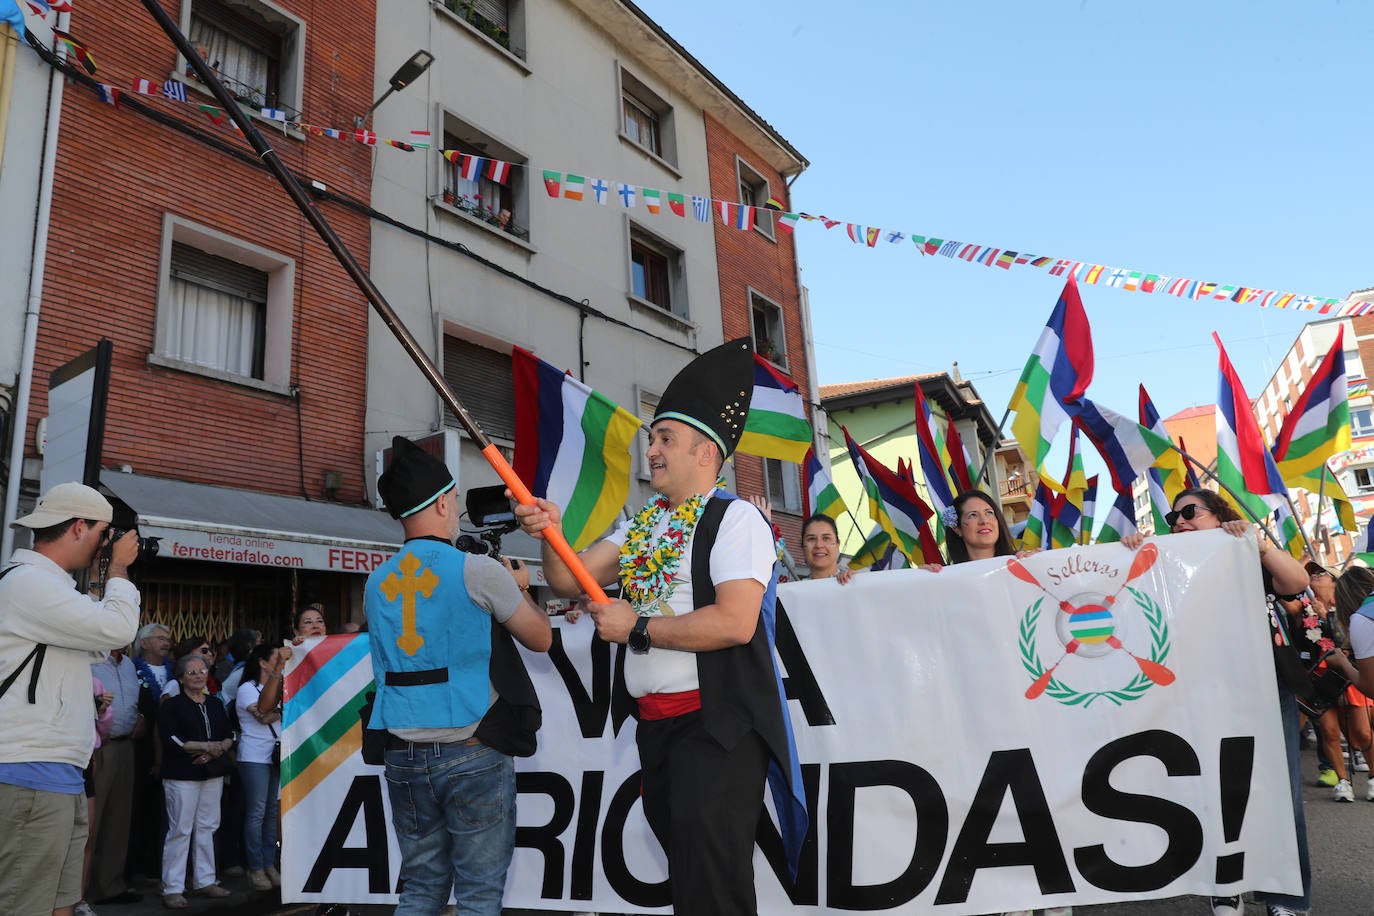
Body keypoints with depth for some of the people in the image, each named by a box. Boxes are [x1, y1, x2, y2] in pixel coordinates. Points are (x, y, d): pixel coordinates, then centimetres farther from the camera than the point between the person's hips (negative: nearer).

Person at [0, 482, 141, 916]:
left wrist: (110, 576, 19)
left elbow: (95, 647, 27)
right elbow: (117, 630, -19)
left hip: (61, 773, 10)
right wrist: (119, 568, -2)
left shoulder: (47, 583, 20)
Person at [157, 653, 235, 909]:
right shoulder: (171, 705, -2)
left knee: (207, 827, 9)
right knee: (180, 830, -5)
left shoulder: (215, 703, 14)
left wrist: (217, 750, -9)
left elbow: (229, 735, 12)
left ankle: (205, 881, 18)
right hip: (182, 775, -5)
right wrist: (207, 746, -14)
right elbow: (171, 741, -13)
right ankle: (172, 889, 3)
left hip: (213, 774, 5)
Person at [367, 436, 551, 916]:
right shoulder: (476, 571, -11)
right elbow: (541, 639, -1)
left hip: (404, 755, 6)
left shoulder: (377, 584, 6)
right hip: (474, 753, -5)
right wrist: (520, 589, 18)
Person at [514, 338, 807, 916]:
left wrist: (637, 628, -15)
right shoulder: (640, 528, 13)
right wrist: (549, 534, -10)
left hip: (716, 727, -8)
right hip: (654, 726, 8)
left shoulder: (735, 519, -11)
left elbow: (735, 622, -23)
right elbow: (570, 580, 10)